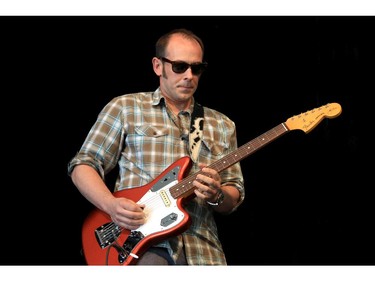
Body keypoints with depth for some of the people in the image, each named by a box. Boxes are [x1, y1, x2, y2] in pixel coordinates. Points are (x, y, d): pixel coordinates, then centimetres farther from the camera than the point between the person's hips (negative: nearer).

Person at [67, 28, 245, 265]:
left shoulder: (222, 125, 15)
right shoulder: (125, 108, 6)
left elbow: (235, 197, 16)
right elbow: (83, 165, 5)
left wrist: (217, 196, -7)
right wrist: (111, 205, -12)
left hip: (203, 251, 3)